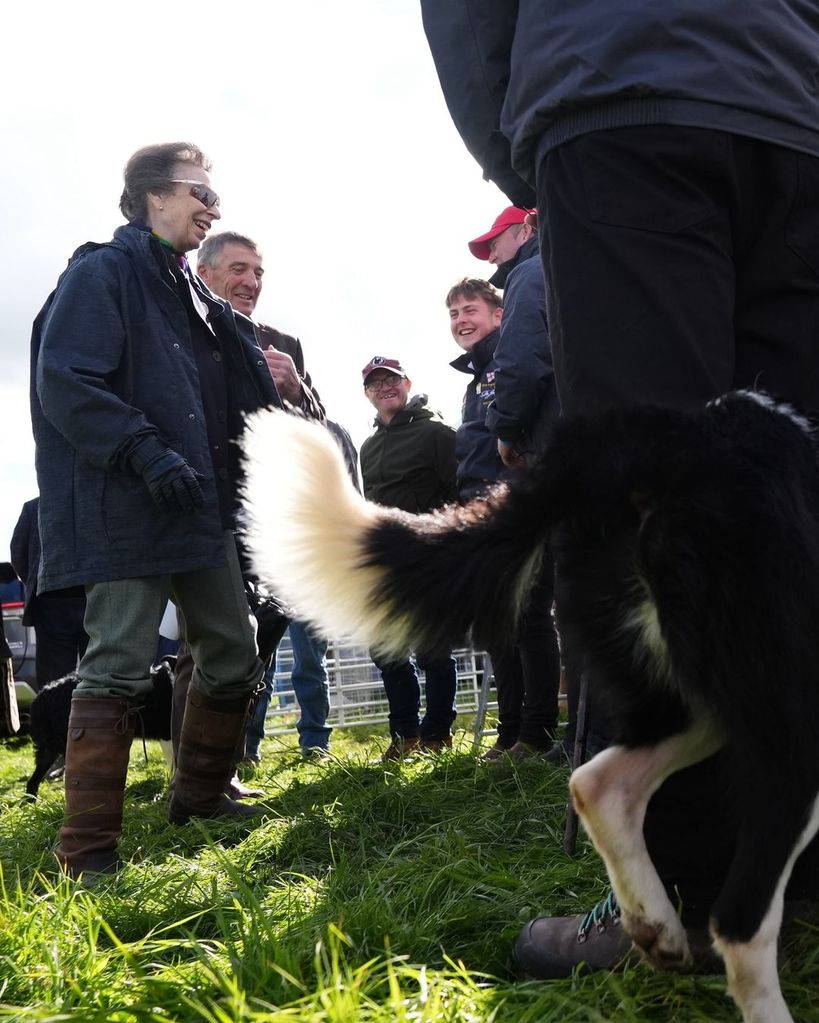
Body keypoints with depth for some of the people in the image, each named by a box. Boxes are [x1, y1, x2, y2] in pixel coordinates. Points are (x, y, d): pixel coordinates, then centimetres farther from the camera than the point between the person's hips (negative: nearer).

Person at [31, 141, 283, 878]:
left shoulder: (191, 293, 21)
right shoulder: (102, 273, -5)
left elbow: (232, 399, 29)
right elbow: (65, 381, -17)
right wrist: (144, 452, -24)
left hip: (200, 508, 9)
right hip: (125, 509, -9)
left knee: (234, 653, 13)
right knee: (119, 665, -10)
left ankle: (201, 796, 31)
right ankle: (89, 851, -4)